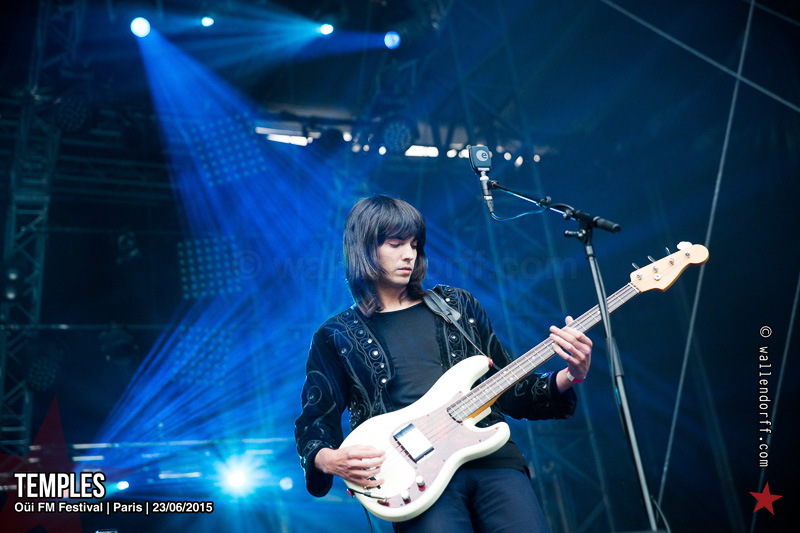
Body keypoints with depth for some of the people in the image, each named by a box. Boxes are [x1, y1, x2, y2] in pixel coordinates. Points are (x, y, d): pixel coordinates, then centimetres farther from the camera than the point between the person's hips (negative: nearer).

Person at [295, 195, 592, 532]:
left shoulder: (455, 305, 19)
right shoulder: (336, 337, 12)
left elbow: (512, 393, 19)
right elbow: (313, 424, 9)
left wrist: (570, 377, 2)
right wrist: (330, 460, -13)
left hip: (490, 455, 3)